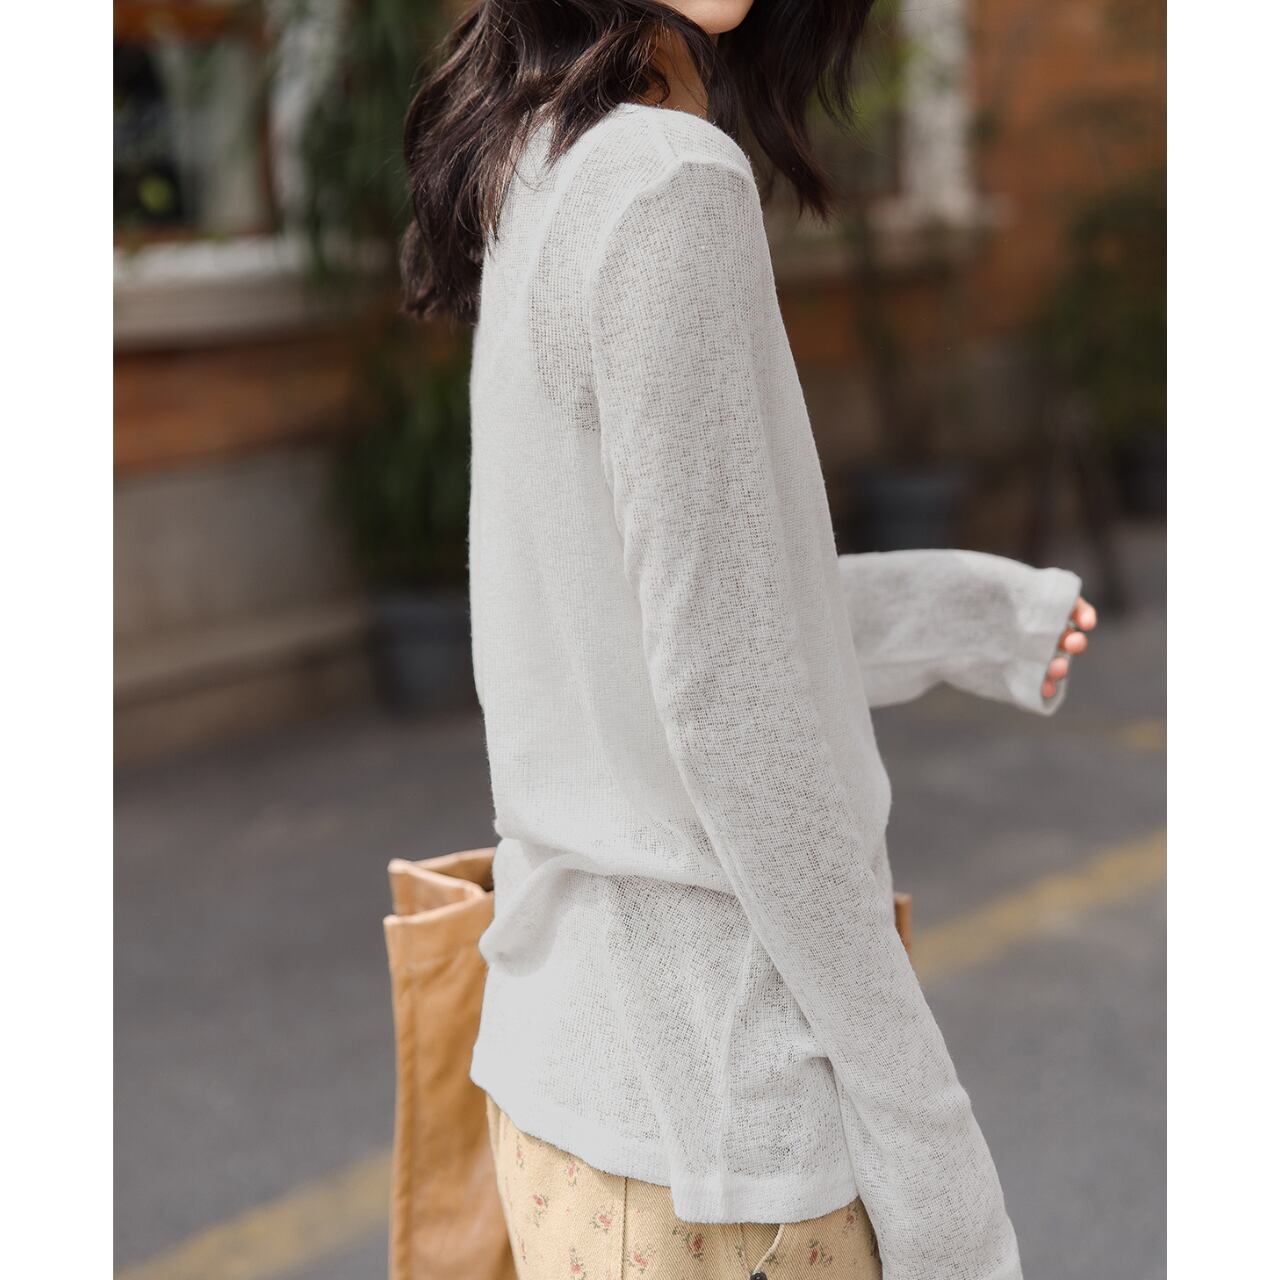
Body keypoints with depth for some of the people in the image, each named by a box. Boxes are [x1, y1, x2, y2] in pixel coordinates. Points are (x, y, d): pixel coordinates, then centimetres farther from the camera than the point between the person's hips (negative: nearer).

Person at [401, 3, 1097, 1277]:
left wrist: (970, 613, 20)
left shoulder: (539, 168, 8)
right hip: (702, 1097, -8)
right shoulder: (672, 182, -19)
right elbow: (724, 704, -21)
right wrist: (922, 1146, -13)